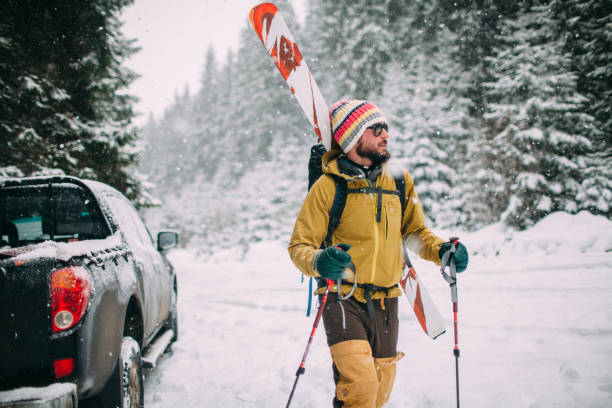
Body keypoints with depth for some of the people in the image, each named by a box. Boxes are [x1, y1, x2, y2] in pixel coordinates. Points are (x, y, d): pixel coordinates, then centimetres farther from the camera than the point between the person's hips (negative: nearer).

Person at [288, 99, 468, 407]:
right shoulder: (328, 186, -8)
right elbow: (299, 246, -6)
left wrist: (440, 250, -5)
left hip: (385, 303, 5)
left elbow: (414, 231, 16)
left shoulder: (399, 180, 4)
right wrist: (318, 262, -28)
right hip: (342, 299, -5)